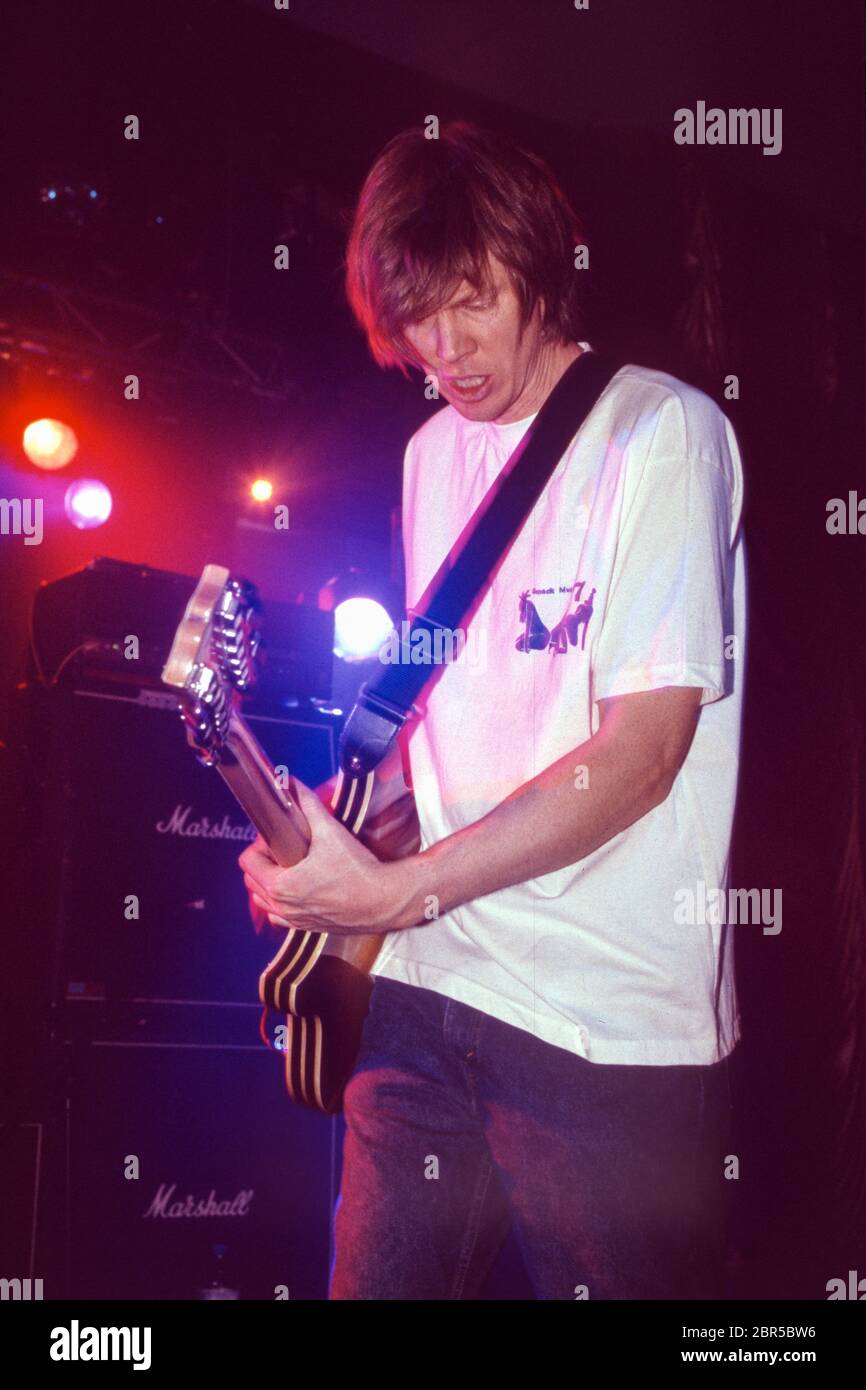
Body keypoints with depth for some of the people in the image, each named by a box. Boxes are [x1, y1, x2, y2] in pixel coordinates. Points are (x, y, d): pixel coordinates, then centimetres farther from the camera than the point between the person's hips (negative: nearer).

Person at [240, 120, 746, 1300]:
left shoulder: (661, 432, -10)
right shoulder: (434, 452, 12)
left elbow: (639, 750, -17)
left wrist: (398, 891, -20)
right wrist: (347, 839, 1)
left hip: (609, 1021, -6)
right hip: (428, 979, 6)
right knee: (377, 1281, 12)